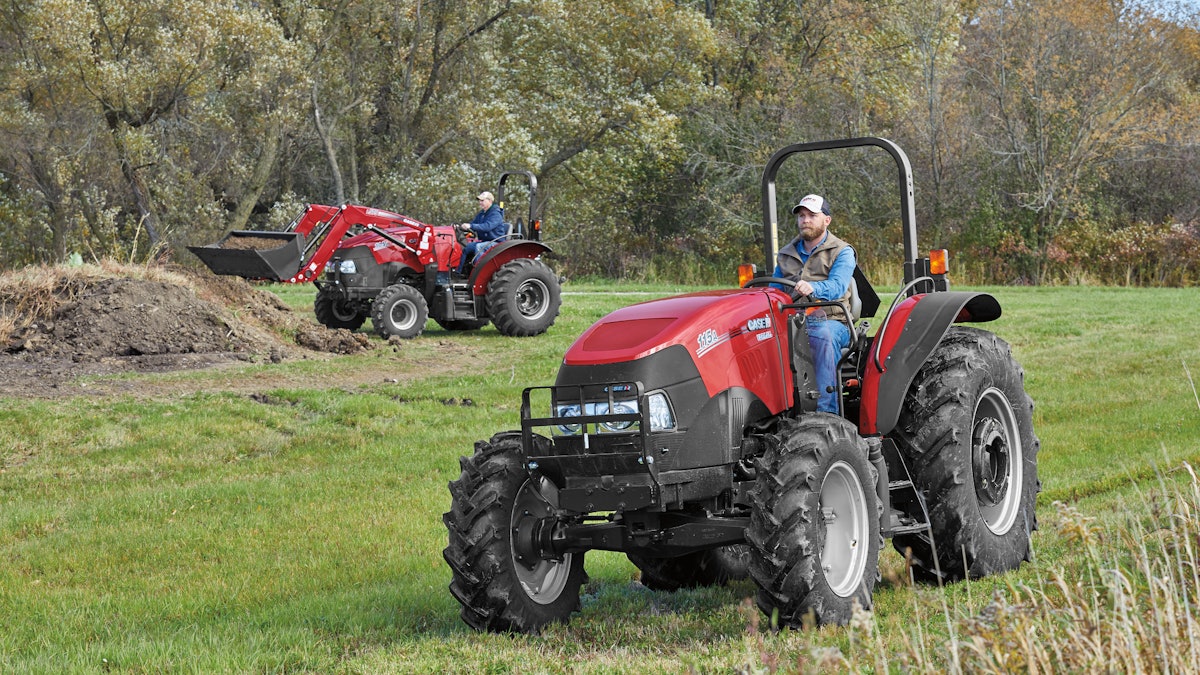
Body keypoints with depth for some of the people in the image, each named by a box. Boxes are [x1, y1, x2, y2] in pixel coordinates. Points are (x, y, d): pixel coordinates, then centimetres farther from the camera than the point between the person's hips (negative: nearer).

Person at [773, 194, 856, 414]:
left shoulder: (842, 252, 5)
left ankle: (827, 411, -42)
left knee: (823, 335, -40)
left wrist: (812, 288, -36)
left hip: (831, 321, -4)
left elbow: (837, 286, -13)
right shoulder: (786, 255, 22)